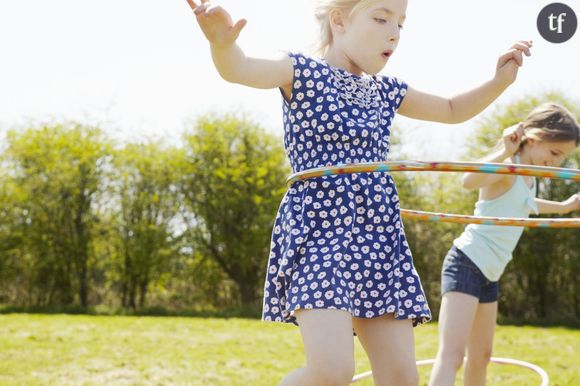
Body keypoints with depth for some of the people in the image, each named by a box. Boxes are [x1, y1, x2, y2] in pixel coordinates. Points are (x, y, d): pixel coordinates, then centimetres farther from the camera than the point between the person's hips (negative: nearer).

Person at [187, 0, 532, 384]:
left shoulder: (386, 91, 17)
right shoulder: (302, 71, -2)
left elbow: (453, 110, 32)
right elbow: (239, 69, -22)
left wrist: (500, 80, 14)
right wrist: (222, 44, -46)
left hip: (380, 240, 7)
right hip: (318, 231, -7)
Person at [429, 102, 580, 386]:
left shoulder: (527, 176, 15)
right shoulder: (507, 169, -14)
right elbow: (469, 180, -38)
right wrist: (504, 151, -40)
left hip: (489, 275, 10)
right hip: (467, 265, -10)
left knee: (481, 356, 17)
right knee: (452, 355, -24)